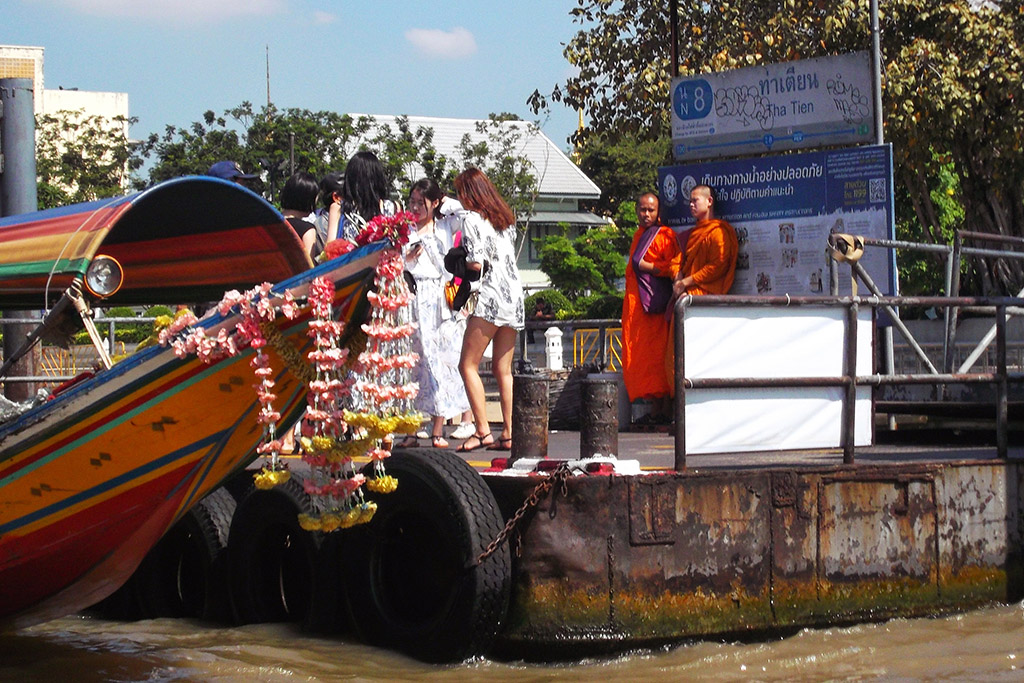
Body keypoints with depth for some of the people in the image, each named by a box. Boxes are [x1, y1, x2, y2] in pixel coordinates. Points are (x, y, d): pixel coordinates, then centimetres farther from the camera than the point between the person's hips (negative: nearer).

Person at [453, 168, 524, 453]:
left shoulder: (472, 218, -6)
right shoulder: (505, 218, 17)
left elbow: (476, 263, -14)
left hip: (490, 298, -8)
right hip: (514, 295, 8)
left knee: (468, 365, -2)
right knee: (503, 369, 9)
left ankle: (483, 431, -9)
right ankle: (508, 434, 6)